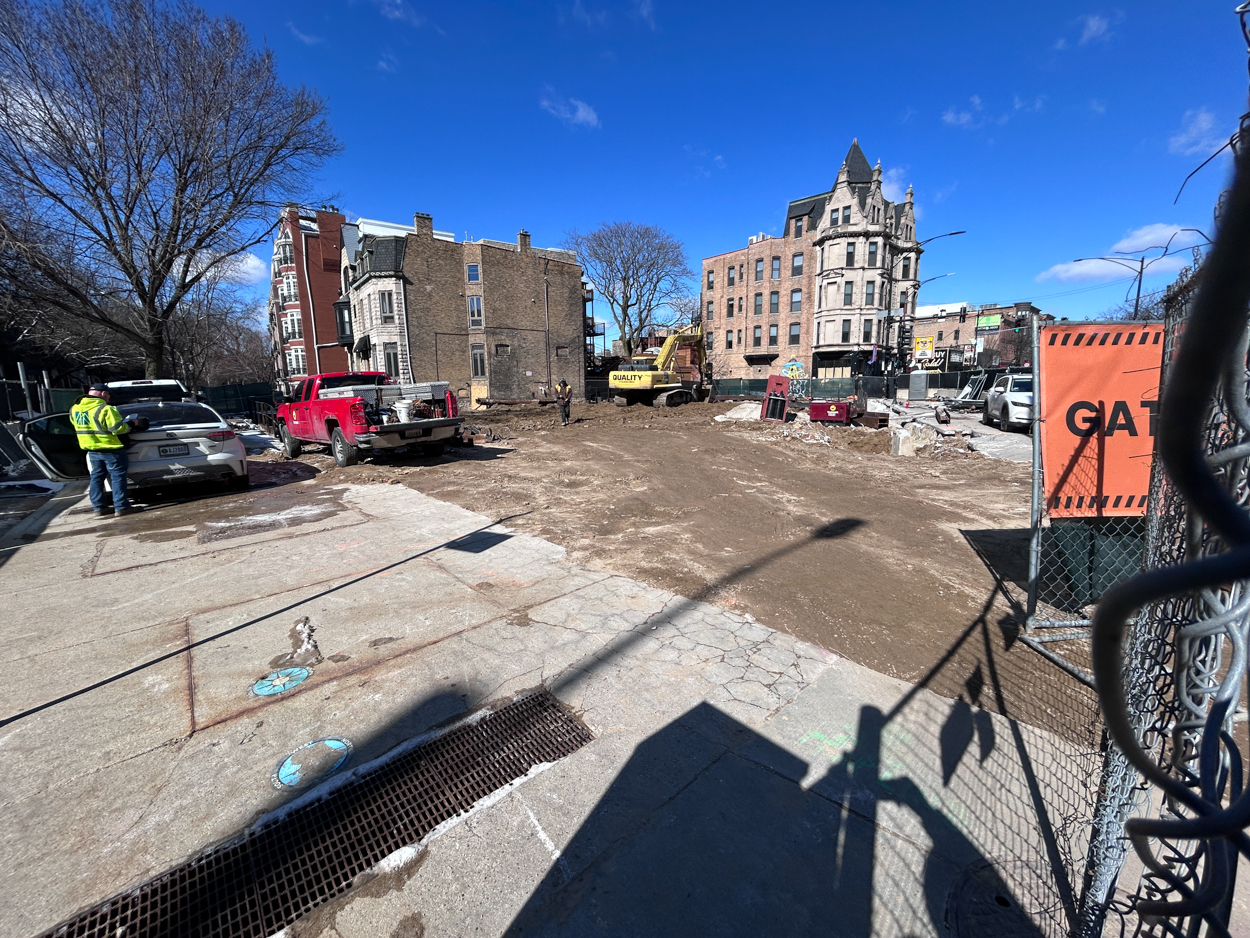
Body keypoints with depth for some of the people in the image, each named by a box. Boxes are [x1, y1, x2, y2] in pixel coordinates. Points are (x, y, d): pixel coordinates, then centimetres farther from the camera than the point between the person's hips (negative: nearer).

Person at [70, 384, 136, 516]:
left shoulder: (74, 409, 5)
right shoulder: (106, 409, -18)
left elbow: (76, 424, 18)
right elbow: (117, 428, -21)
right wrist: (129, 425, -4)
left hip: (92, 450, 7)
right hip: (111, 449, -7)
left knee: (96, 477, 15)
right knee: (117, 477, 0)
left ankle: (99, 507, 19)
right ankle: (121, 507, 0)